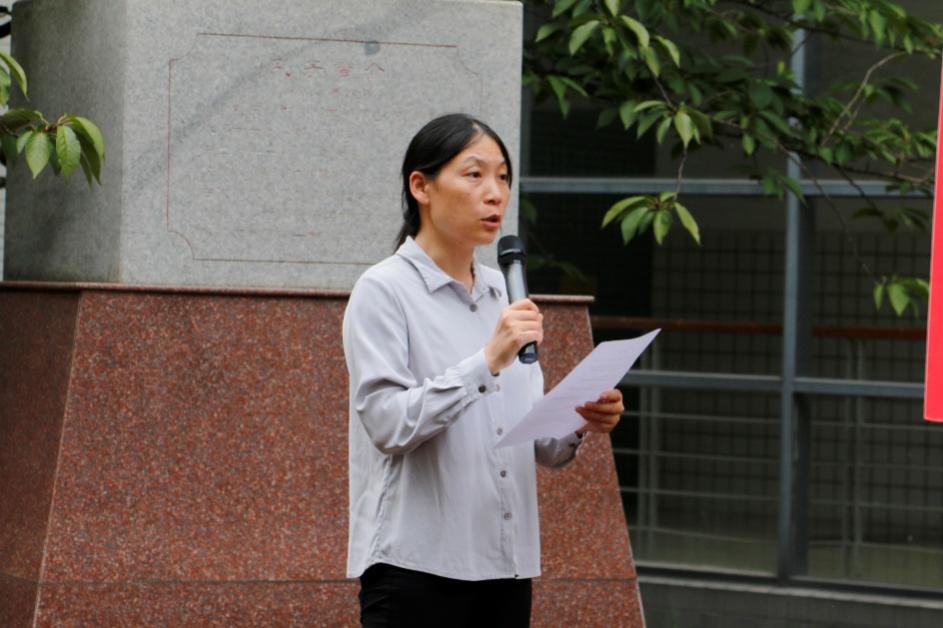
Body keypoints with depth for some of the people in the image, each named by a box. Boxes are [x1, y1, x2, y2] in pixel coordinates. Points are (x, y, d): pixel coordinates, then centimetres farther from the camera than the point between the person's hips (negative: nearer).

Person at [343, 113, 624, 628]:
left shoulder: (505, 295, 14)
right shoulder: (384, 291, -6)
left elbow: (534, 443, 15)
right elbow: (387, 423, -18)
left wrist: (579, 425, -7)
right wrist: (486, 362, -25)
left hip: (503, 566, 7)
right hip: (418, 566, -7)